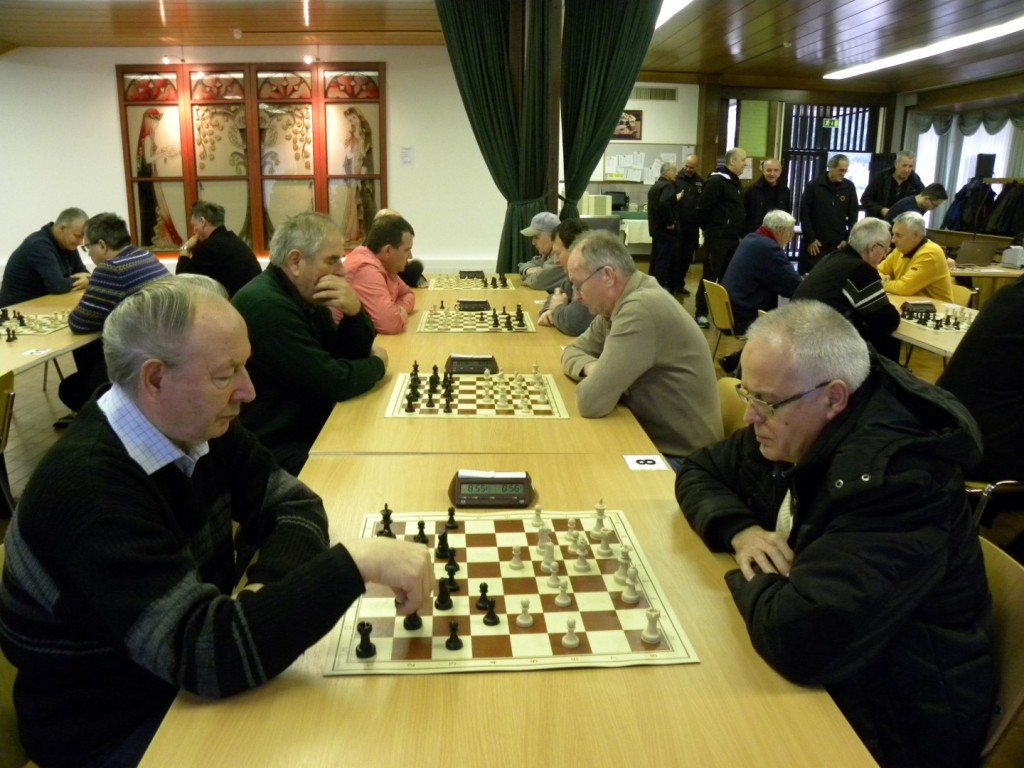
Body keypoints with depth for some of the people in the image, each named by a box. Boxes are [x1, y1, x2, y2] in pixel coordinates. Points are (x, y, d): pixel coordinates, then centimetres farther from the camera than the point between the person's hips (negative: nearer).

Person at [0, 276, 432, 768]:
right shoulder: (88, 489, -31)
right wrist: (357, 562, -38)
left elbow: (293, 504, -1)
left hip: (187, 677, 7)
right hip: (111, 728, -6)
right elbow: (206, 653, -36)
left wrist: (267, 584, -20)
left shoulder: (199, 426, -6)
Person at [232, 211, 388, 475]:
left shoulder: (305, 297, 6)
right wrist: (378, 363, -6)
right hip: (276, 450, -9)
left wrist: (354, 312, -13)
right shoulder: (265, 305, -24)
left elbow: (351, 355, 5)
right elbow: (334, 381, -25)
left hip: (310, 429, 9)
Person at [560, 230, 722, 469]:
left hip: (679, 458, -8)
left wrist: (591, 380, -6)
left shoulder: (642, 308, -26)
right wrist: (590, 368, -8)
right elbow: (573, 351, 13)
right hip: (649, 438, 8)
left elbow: (591, 402, -28)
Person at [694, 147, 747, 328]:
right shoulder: (716, 181, -12)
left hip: (733, 239, 8)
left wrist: (739, 232, 14)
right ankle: (701, 313, 2)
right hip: (717, 238, -8)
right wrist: (710, 229, -5)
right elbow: (702, 209, -15)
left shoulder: (736, 183, 16)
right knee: (710, 276, -4)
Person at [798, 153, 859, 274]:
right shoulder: (813, 185, -4)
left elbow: (853, 215, 8)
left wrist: (848, 239, -1)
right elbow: (804, 214, -4)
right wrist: (810, 239, -8)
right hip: (814, 243, -2)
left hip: (838, 244, 2)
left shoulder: (849, 187, 4)